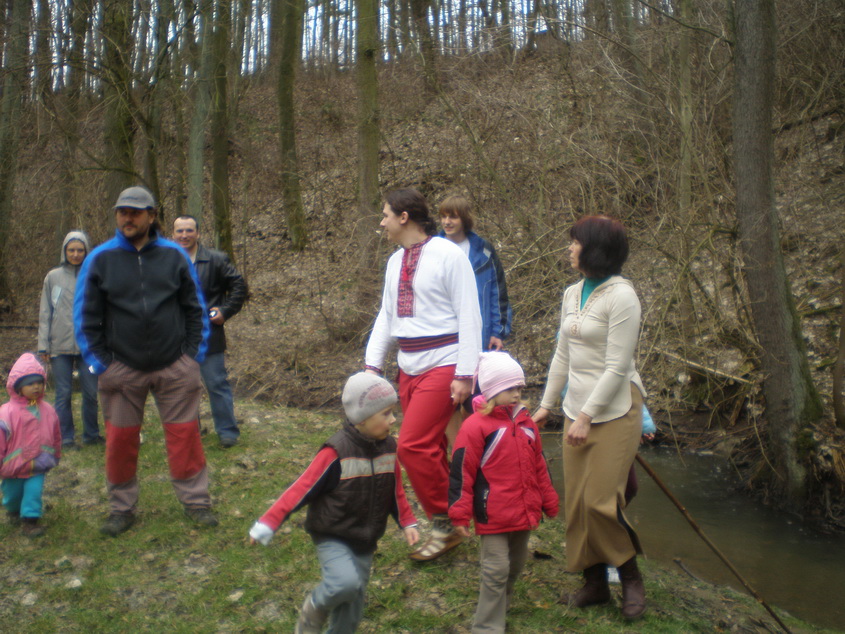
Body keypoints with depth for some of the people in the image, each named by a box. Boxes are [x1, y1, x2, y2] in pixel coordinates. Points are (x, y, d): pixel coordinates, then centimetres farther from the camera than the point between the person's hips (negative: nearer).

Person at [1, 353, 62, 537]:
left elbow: (55, 437, 9)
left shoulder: (47, 410, -5)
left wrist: (54, 457, 14)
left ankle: (30, 519, 9)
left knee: (34, 489, -9)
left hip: (37, 467, 2)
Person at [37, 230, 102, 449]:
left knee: (91, 393, 5)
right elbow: (45, 314, 6)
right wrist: (43, 345, 1)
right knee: (63, 394, 4)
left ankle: (91, 434, 21)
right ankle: (66, 438, 14)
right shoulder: (53, 277, 5)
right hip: (60, 346, 0)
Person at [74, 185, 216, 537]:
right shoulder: (100, 259, 0)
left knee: (185, 434, 3)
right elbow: (86, 317, 3)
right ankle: (121, 508, 23)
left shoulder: (175, 255, 2)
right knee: (121, 439, 7)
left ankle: (196, 501, 16)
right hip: (122, 369, 0)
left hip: (175, 367, 0)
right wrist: (100, 363, -3)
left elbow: (195, 308, 7)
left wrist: (193, 355, 0)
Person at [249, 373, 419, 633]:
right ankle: (313, 610, 3)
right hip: (332, 538, -5)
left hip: (365, 541, 6)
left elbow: (395, 490, 13)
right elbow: (303, 488, -19)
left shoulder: (388, 447, -2)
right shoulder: (336, 452, -21)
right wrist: (267, 523, -21)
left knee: (352, 611, 9)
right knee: (346, 583, -28)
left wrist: (407, 523, 8)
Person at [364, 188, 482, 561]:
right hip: (409, 368, 8)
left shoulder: (447, 255, -10)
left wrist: (464, 374, -17)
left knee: (412, 446, -14)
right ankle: (444, 526, 24)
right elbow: (387, 315, 17)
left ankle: (444, 526, 3)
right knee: (430, 449, 11)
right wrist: (372, 363, 8)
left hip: (442, 366, -8)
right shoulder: (396, 261, 12)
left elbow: (469, 316, -12)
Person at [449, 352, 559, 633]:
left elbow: (539, 467, 15)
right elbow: (461, 473, -15)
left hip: (524, 514, 7)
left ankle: (499, 606, 42)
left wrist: (549, 502, 18)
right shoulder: (476, 426, -15)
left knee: (515, 566, 20)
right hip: (493, 516, -7)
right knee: (496, 570, -4)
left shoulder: (525, 423, 7)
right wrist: (460, 514, -16)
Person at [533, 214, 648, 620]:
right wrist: (546, 405, 16)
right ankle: (594, 583, 22)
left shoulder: (621, 296, -14)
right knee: (577, 500, 8)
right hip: (578, 408, 7)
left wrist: (586, 416, -16)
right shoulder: (572, 294, 9)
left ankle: (630, 577, 17)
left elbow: (617, 367, -17)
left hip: (614, 411, -7)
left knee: (601, 500, -7)